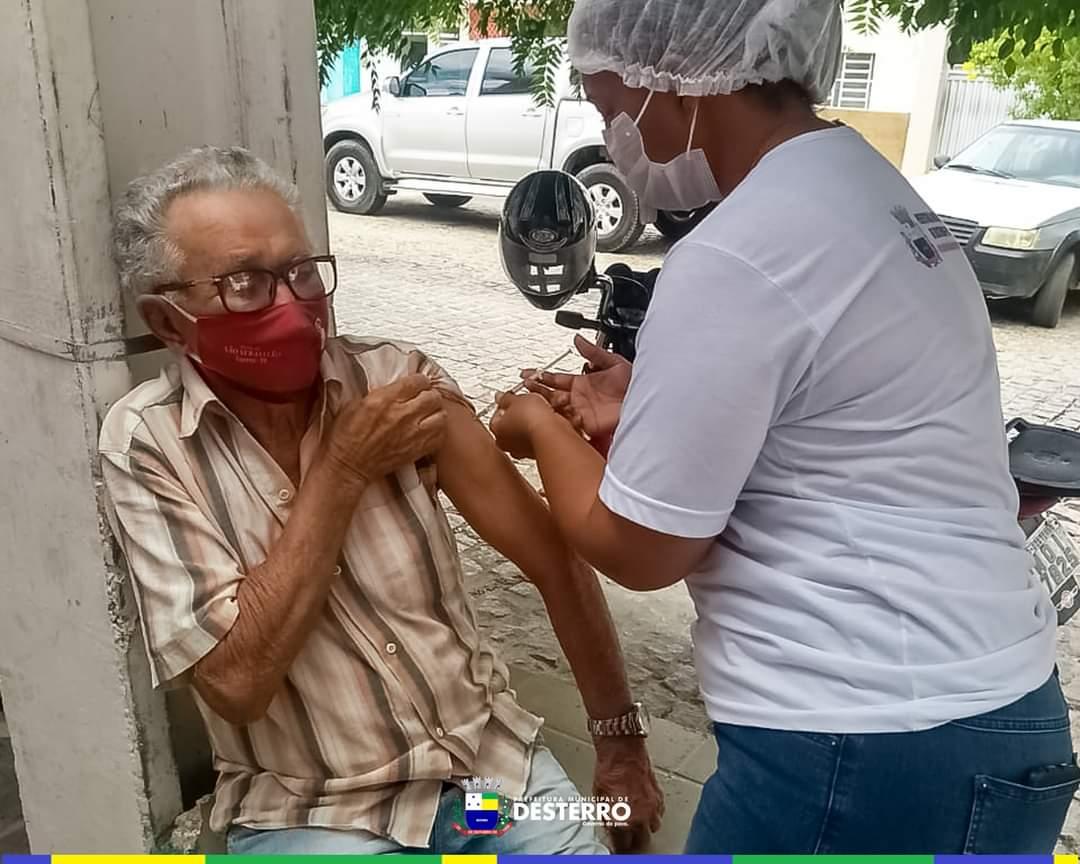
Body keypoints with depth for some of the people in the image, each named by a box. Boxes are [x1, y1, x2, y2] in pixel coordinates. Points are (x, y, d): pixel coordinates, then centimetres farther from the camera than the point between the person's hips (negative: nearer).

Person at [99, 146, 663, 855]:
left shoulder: (395, 378, -8)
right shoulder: (147, 442, -11)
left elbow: (554, 556, -4)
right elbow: (236, 680, -19)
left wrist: (620, 738, 1)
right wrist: (342, 471, -20)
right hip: (306, 815, -1)